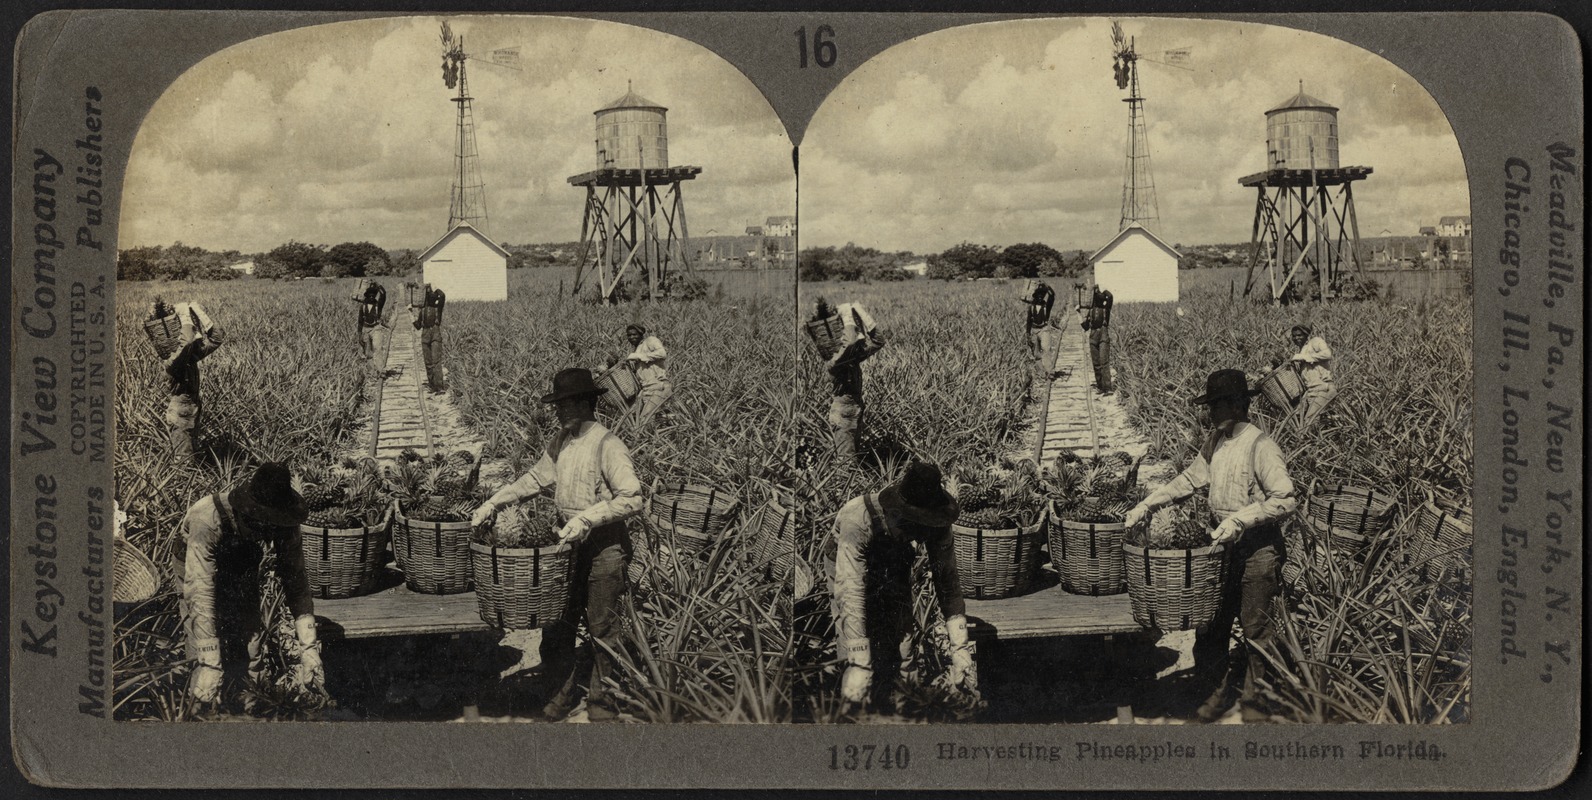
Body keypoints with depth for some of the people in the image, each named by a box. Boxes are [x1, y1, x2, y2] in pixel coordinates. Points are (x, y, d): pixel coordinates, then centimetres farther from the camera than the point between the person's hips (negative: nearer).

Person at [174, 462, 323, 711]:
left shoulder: (283, 523, -27)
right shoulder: (208, 520, -41)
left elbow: (295, 581, -19)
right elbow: (200, 591, -43)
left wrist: (309, 648, -26)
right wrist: (209, 665, -47)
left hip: (244, 574, 4)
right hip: (197, 572, -3)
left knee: (253, 653, -8)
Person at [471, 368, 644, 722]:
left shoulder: (607, 445, -16)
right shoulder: (561, 440, 7)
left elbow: (632, 498, -22)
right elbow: (537, 478, 20)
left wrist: (587, 518, -27)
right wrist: (494, 503, 13)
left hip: (604, 548, -7)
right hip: (568, 545, 7)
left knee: (602, 628, 5)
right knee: (557, 623, 10)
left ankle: (603, 699, 19)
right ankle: (562, 692, 25)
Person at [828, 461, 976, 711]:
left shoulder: (936, 525, -28)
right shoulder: (858, 520, -42)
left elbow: (948, 581, -22)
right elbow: (851, 591, -46)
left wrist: (961, 650, -30)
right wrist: (859, 665, -50)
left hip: (895, 575, 4)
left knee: (900, 660, -5)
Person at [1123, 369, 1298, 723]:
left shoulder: (1259, 445, -17)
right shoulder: (1214, 442, 7)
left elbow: (1286, 499, -21)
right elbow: (1190, 480, 18)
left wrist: (1240, 519, -26)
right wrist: (1148, 504, 10)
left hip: (1258, 550, -7)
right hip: (1222, 547, 7)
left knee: (1256, 629, 5)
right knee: (1211, 623, 10)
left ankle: (1255, 698, 19)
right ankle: (1221, 687, 26)